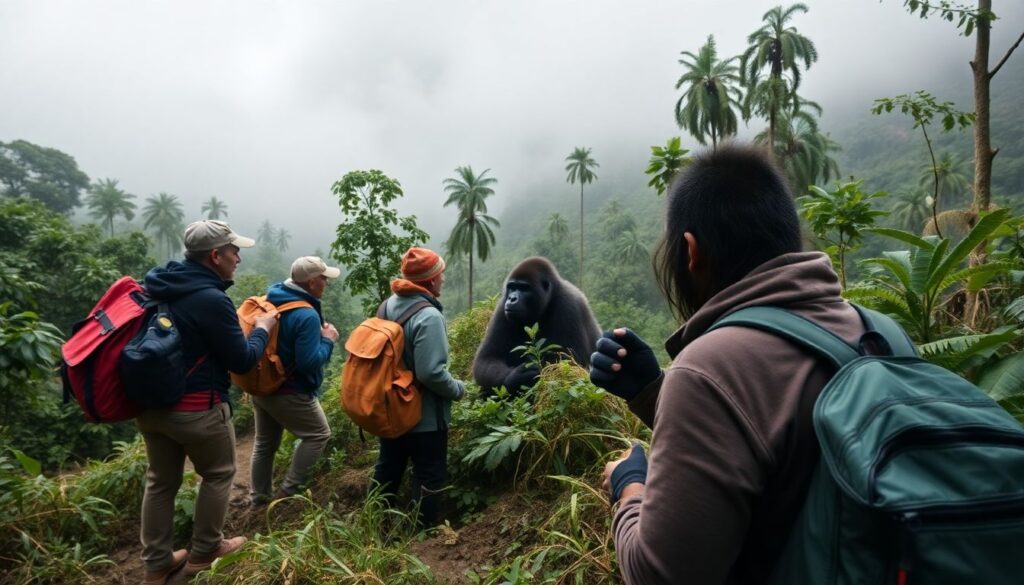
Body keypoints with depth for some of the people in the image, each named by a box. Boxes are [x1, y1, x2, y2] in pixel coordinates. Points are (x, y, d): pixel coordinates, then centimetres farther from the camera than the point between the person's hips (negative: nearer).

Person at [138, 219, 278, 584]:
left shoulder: (158, 286, 4)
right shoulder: (212, 299, -23)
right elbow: (242, 361, -16)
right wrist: (263, 328, 0)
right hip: (195, 409, -8)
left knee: (161, 480, 19)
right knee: (218, 474, 14)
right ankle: (203, 552, 29)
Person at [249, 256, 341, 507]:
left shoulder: (271, 301, 4)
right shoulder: (307, 315, -25)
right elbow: (309, 362, -27)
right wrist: (328, 340, -12)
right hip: (289, 393, -9)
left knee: (265, 442, 20)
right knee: (318, 434, 8)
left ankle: (259, 498, 31)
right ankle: (288, 491, 9)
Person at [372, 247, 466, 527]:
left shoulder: (389, 304, 0)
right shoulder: (429, 317, -26)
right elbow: (431, 373, -30)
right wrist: (459, 389, -12)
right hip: (425, 416, -8)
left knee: (387, 468, 24)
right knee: (429, 476, 10)